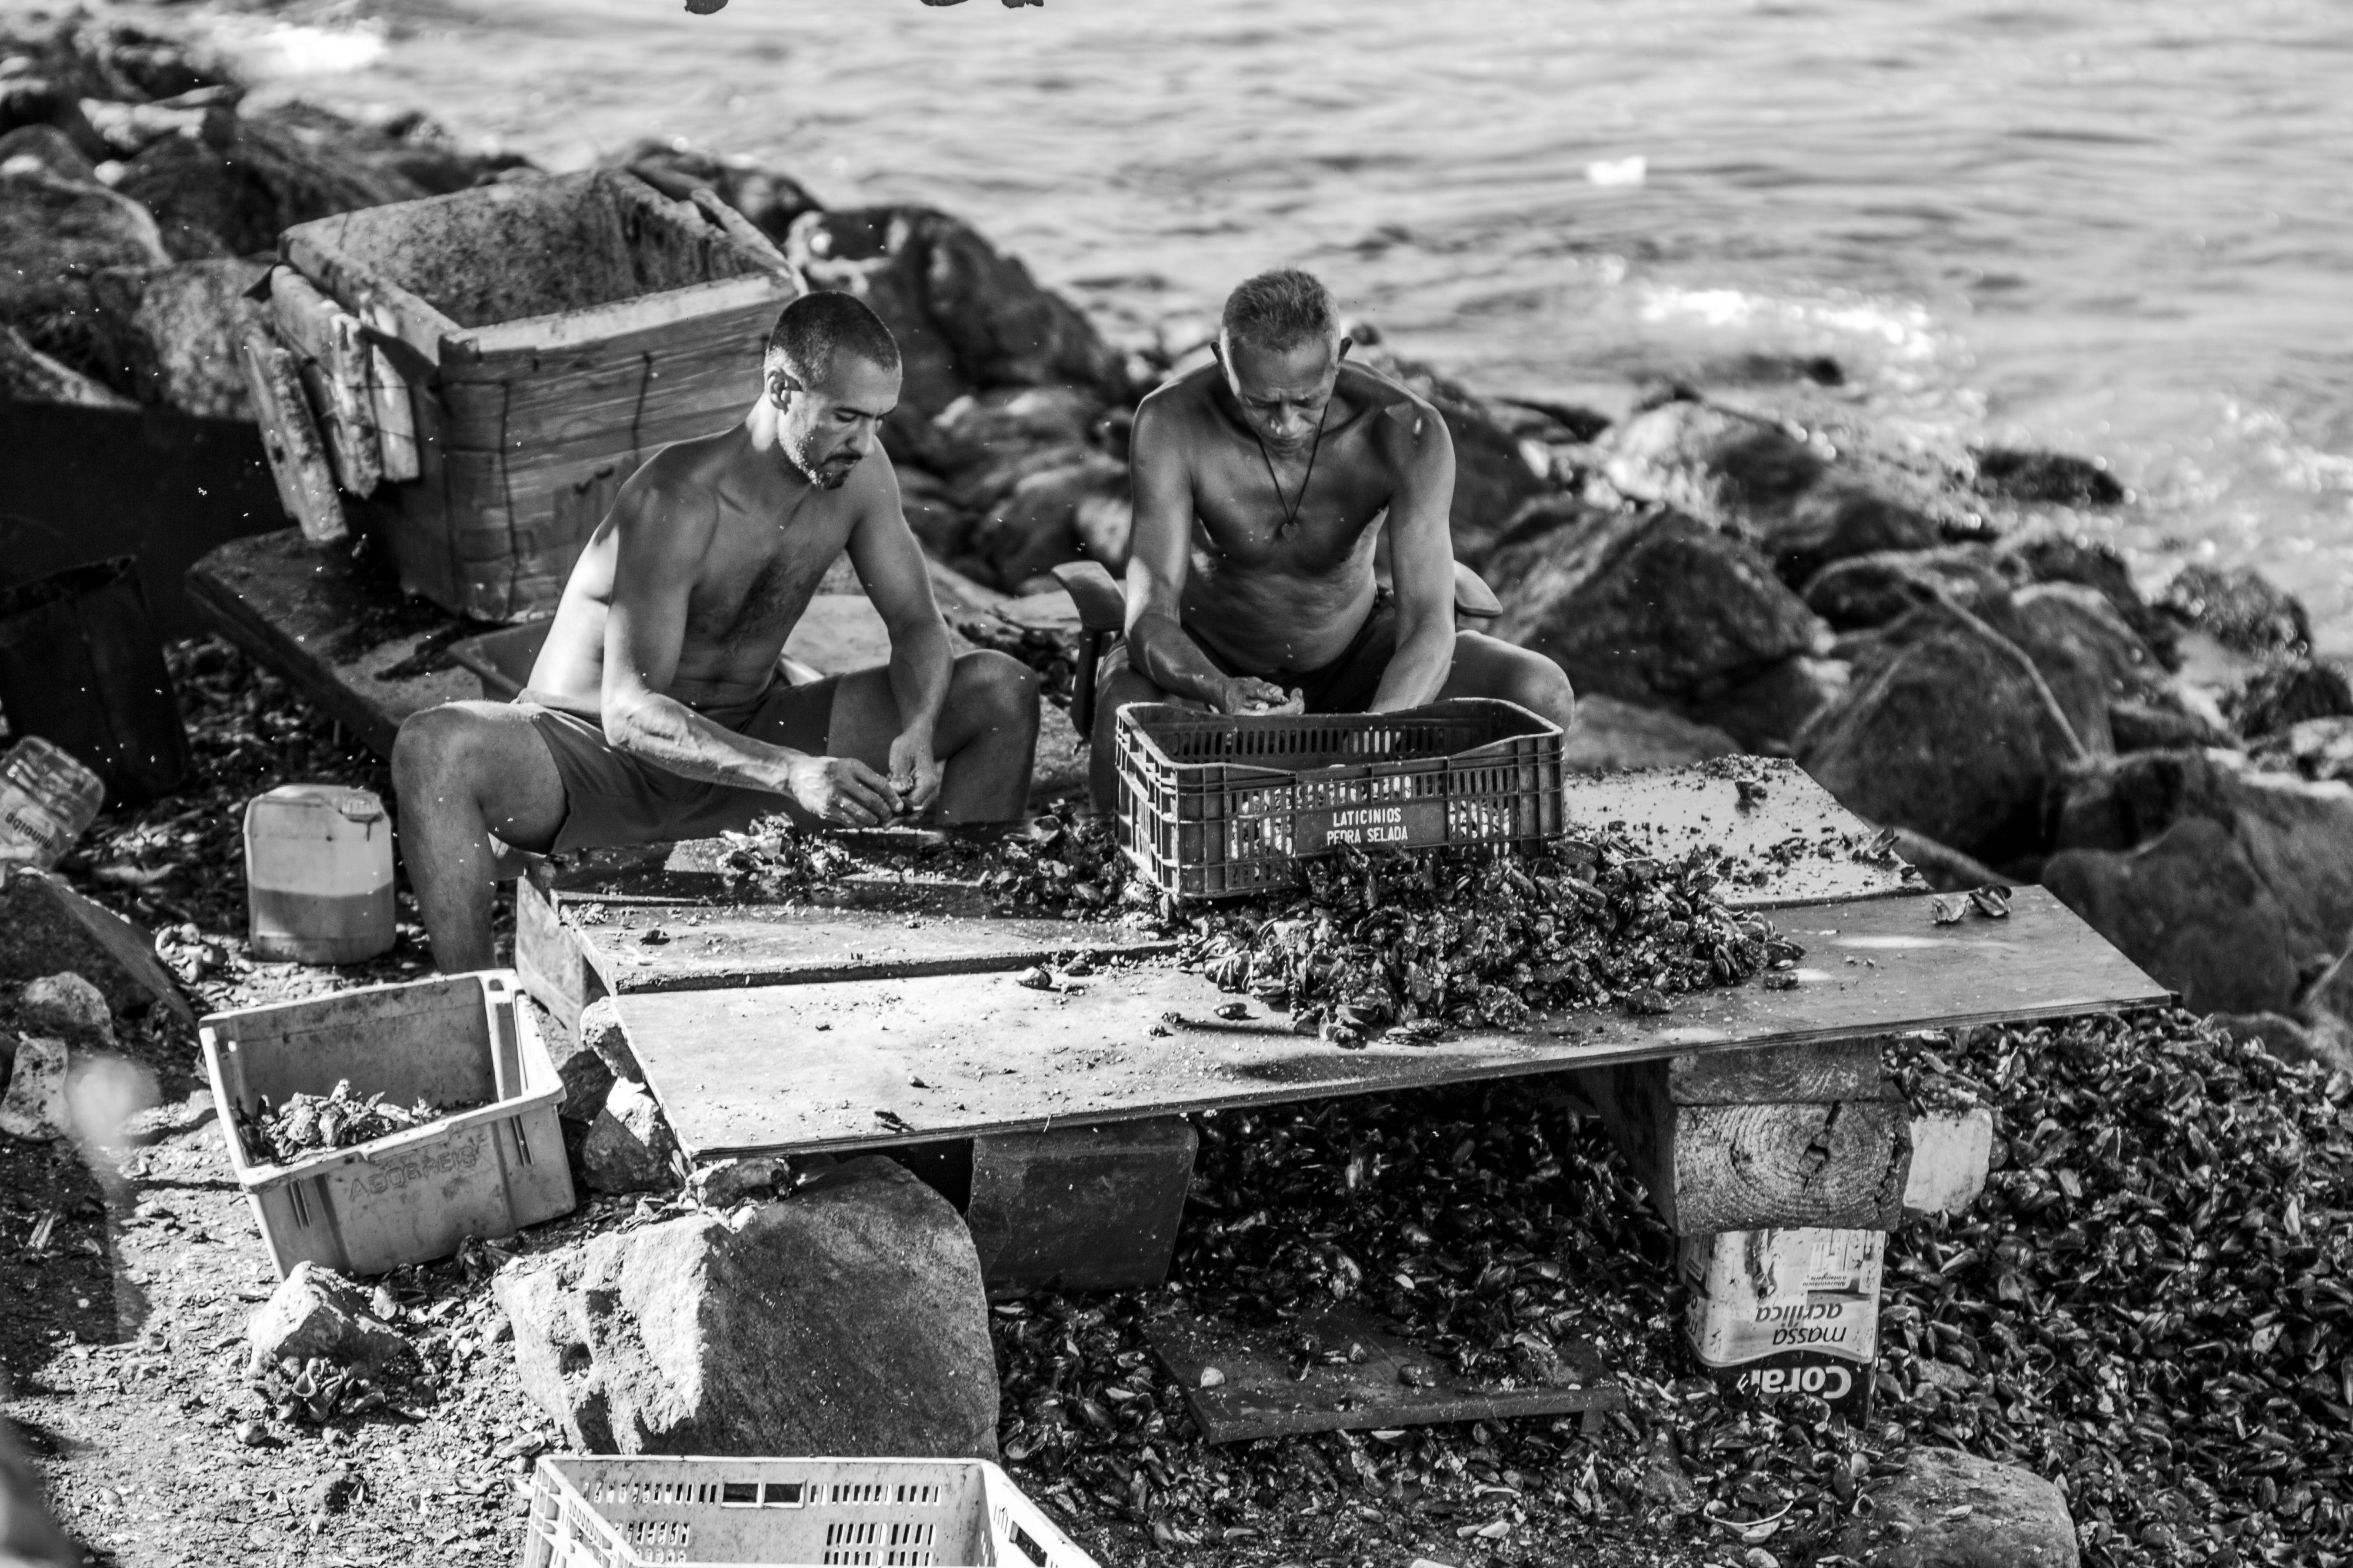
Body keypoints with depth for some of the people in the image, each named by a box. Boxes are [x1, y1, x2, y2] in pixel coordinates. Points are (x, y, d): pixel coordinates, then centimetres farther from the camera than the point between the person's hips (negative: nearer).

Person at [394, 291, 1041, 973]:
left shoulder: (856, 470, -8)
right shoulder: (677, 502, -27)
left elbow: (918, 626, 0)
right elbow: (629, 712, -32)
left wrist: (918, 731, -24)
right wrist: (790, 773, -47)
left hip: (745, 736, 6)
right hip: (596, 747, -5)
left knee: (1003, 691, -7)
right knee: (435, 745, -39)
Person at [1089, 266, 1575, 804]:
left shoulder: (1407, 433, -27)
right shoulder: (1171, 423, -28)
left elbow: (1428, 624, -33)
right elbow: (1149, 614, -32)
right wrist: (1223, 693, -54)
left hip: (1352, 657, 1)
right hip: (1209, 664, -1)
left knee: (1542, 695, -23)